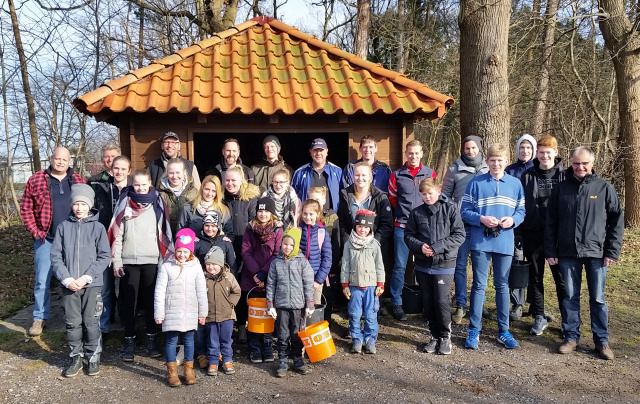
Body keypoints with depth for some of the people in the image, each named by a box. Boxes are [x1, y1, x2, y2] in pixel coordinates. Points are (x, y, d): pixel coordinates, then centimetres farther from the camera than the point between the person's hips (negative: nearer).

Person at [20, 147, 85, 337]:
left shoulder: (79, 181, 7)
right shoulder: (36, 180, 2)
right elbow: (26, 209, 3)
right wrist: (34, 231, -6)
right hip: (46, 239, -1)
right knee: (42, 280, 4)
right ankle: (40, 318, 16)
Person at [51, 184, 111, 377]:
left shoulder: (98, 228, -4)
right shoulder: (64, 227, 1)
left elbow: (104, 257, -5)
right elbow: (56, 256, 2)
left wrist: (86, 277, -12)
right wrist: (67, 279, -9)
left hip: (92, 284, -2)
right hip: (69, 285, 2)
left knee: (91, 322, 4)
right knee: (72, 323, 8)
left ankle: (93, 357, 20)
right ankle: (76, 357, 23)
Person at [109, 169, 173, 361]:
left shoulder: (158, 204, 5)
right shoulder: (125, 204, 4)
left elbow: (164, 233, 4)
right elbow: (117, 234, 2)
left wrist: (165, 259, -1)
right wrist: (116, 261, -2)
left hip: (152, 261, 0)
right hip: (129, 261, 0)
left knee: (151, 300, 6)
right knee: (129, 302, 4)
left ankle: (151, 338, 17)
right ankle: (129, 340, 13)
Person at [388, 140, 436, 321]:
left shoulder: (430, 174, 7)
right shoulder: (397, 175, 3)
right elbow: (392, 198, 11)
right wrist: (403, 213, 6)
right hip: (402, 226, -1)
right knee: (399, 265, -1)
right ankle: (396, 303, 9)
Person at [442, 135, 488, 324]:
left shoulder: (488, 170, 8)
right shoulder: (454, 169, 3)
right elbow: (445, 195, 7)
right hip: (461, 224, -2)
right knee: (460, 265, 1)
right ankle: (460, 305, 9)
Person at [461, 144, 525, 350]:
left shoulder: (515, 184, 5)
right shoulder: (476, 183, -2)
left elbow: (522, 211, 8)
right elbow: (465, 211, -3)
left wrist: (512, 220, -12)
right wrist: (482, 219, -18)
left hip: (505, 243, 2)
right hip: (480, 242, -2)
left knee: (502, 286, 12)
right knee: (479, 285, 3)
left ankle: (503, 331, 23)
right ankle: (474, 330, 13)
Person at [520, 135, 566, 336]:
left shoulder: (565, 176, 2)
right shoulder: (527, 176, 5)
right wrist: (520, 232, 0)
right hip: (533, 234, 2)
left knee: (562, 277, 4)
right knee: (535, 276, 9)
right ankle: (539, 317, 21)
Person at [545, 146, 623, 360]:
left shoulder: (604, 188, 1)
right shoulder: (562, 188, 5)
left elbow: (617, 220, 1)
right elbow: (550, 222, 7)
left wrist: (612, 251, -5)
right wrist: (550, 251, 2)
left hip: (596, 253, -1)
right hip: (568, 253, 2)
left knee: (598, 298, 6)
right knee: (570, 297, 8)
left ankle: (602, 340, 17)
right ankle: (571, 336, 20)